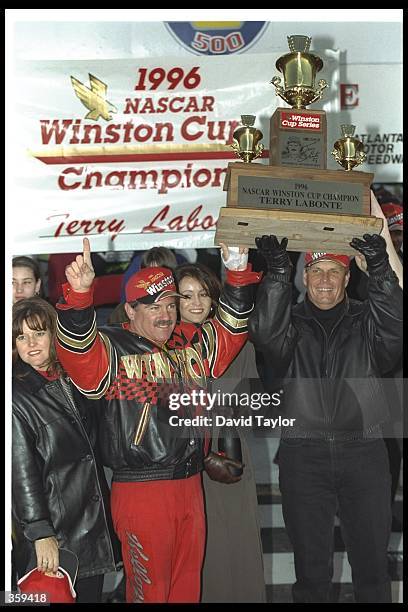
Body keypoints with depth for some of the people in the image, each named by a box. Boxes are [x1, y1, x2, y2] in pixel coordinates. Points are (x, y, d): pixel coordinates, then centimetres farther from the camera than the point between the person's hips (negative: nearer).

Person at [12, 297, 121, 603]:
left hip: (96, 520, 6)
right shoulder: (18, 395, -10)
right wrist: (40, 533, -18)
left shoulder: (73, 381, 9)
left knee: (92, 594, 12)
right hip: (55, 530, -6)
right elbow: (22, 471, -14)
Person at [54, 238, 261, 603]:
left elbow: (232, 327, 20)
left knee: (188, 584, 17)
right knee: (149, 590, 3)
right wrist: (79, 293, -43)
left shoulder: (192, 343, 12)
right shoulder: (114, 348, -7)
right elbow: (76, 348, -25)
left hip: (190, 486, 6)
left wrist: (238, 275, 4)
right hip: (140, 489, -6)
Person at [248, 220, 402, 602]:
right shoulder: (292, 323, 8)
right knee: (312, 567, 8)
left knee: (372, 564, 6)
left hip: (363, 454, 0)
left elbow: (394, 328, -13)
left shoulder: (366, 322, 9)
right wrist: (276, 270, -21)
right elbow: (266, 333, -14)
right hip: (303, 456, 0)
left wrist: (379, 268, -25)